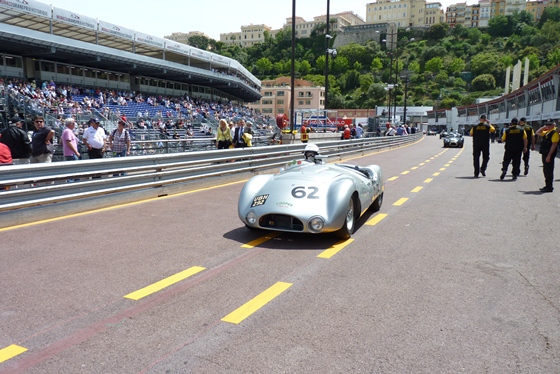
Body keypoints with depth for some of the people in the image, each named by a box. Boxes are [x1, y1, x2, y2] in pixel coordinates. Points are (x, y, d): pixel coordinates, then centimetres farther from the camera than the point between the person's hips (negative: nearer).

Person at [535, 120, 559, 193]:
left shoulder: (555, 132, -12)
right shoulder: (547, 132, 14)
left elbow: (554, 144, -19)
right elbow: (537, 133, 28)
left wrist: (549, 155, -24)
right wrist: (544, 127, 12)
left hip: (549, 155, -9)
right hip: (544, 154, 9)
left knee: (549, 171, -5)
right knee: (546, 170, 14)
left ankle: (549, 187, 0)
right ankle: (547, 186, 23)